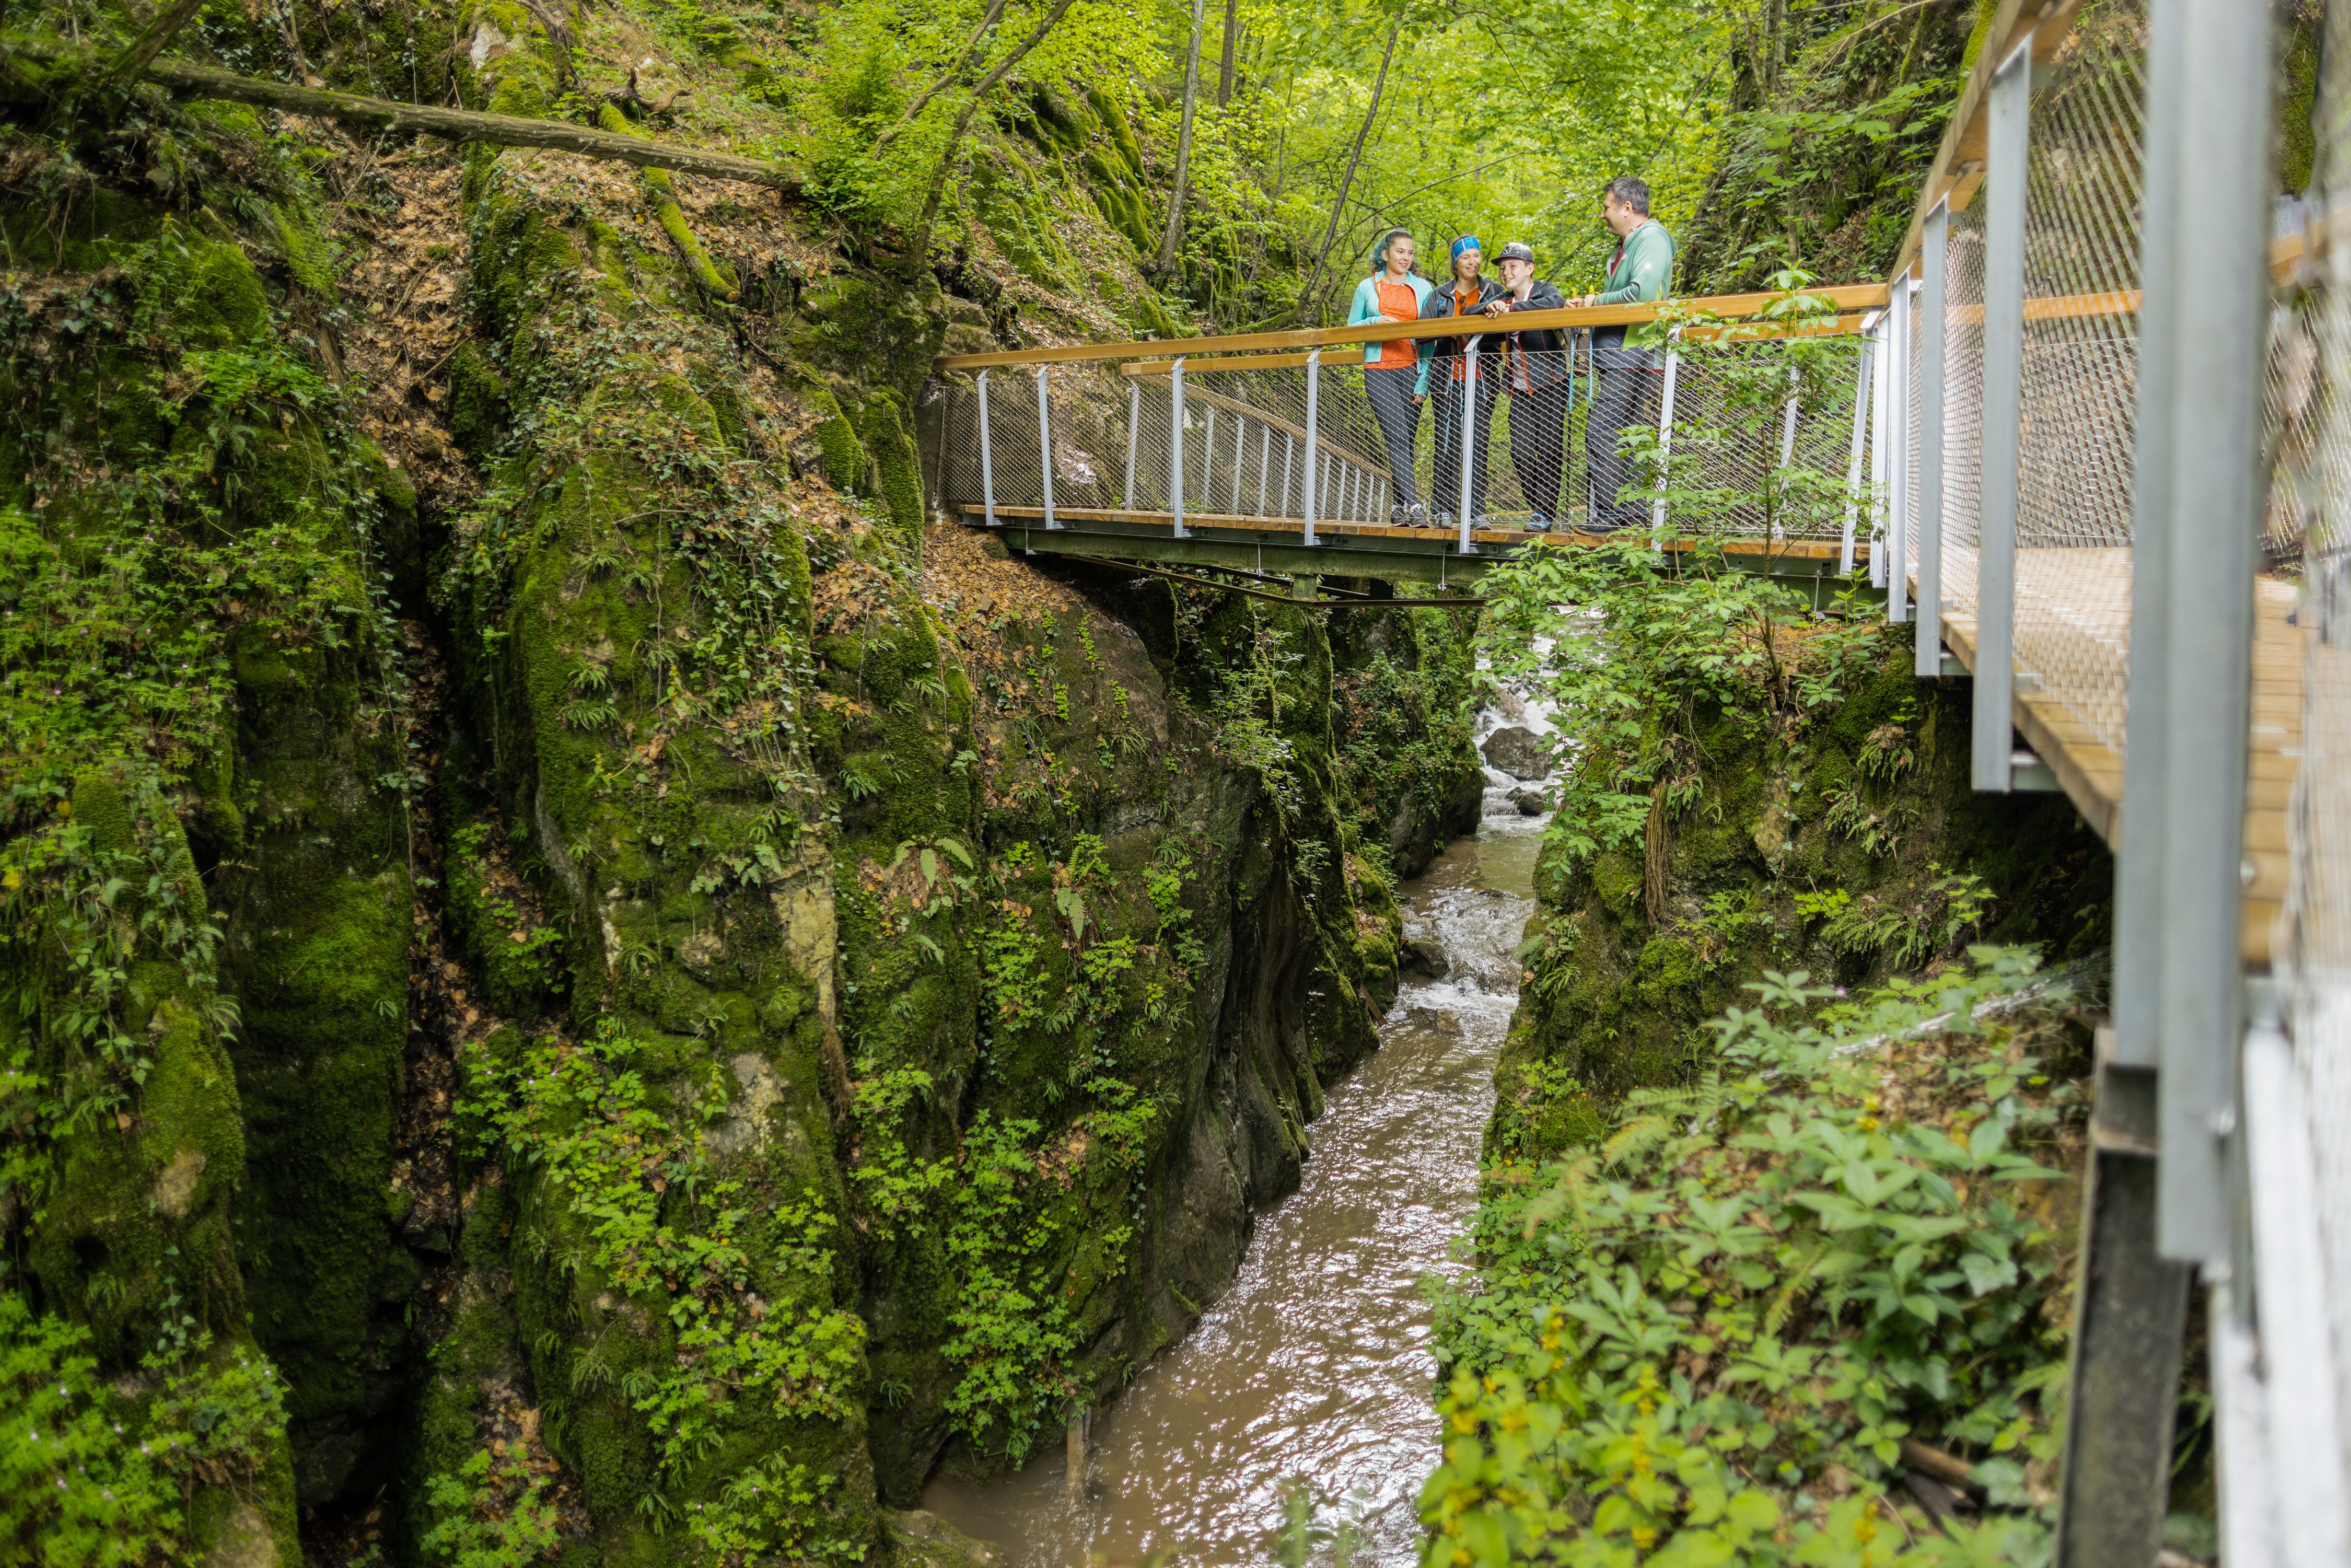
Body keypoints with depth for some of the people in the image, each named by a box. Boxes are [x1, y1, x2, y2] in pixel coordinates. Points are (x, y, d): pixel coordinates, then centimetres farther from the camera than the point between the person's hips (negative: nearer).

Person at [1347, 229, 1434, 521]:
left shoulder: (1422, 287, 12)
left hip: (1411, 371, 2)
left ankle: (1397, 506, 10)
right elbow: (1352, 328, 14)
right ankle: (1413, 504, -23)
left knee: (1407, 439, 1)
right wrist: (1377, 322, -7)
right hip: (1379, 372, -2)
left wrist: (1424, 381, -1)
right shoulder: (1368, 288, 10)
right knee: (1397, 436, -16)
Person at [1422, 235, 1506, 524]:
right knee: (1447, 444, -3)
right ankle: (1443, 507, 0)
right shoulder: (1441, 295, 11)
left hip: (1481, 379, 0)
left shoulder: (1493, 291, 11)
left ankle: (1477, 508, 1)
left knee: (1478, 444, -2)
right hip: (1448, 379, 0)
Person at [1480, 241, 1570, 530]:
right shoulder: (1503, 299, 15)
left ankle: (1544, 513, -1)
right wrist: (1489, 307, -16)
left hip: (1551, 386, -5)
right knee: (1520, 452, -3)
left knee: (1549, 450, -7)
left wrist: (1512, 309, -28)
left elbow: (1555, 303, -25)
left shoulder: (1545, 291, -1)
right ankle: (1540, 508, 10)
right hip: (1520, 389, 5)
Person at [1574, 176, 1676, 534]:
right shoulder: (1626, 245, 22)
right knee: (1625, 436, 10)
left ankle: (1611, 512, -13)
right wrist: (1585, 303, 10)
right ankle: (1635, 511, 13)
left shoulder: (1652, 240, -9)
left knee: (1600, 433, -14)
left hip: (1632, 356, -10)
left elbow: (1641, 293, -24)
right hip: (1618, 358, 10)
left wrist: (1598, 301, -11)